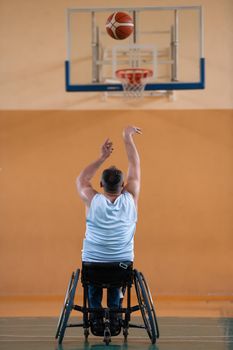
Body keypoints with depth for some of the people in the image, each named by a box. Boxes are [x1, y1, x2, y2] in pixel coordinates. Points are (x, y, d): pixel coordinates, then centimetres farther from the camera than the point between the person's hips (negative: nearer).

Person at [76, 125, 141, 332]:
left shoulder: (93, 201, -13)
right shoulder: (130, 200, -11)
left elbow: (81, 180, 8)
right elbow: (135, 168, 1)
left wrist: (103, 158, 7)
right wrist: (128, 138, 9)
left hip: (93, 264, -1)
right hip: (123, 266, 1)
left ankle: (96, 317, 18)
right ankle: (115, 318, 18)